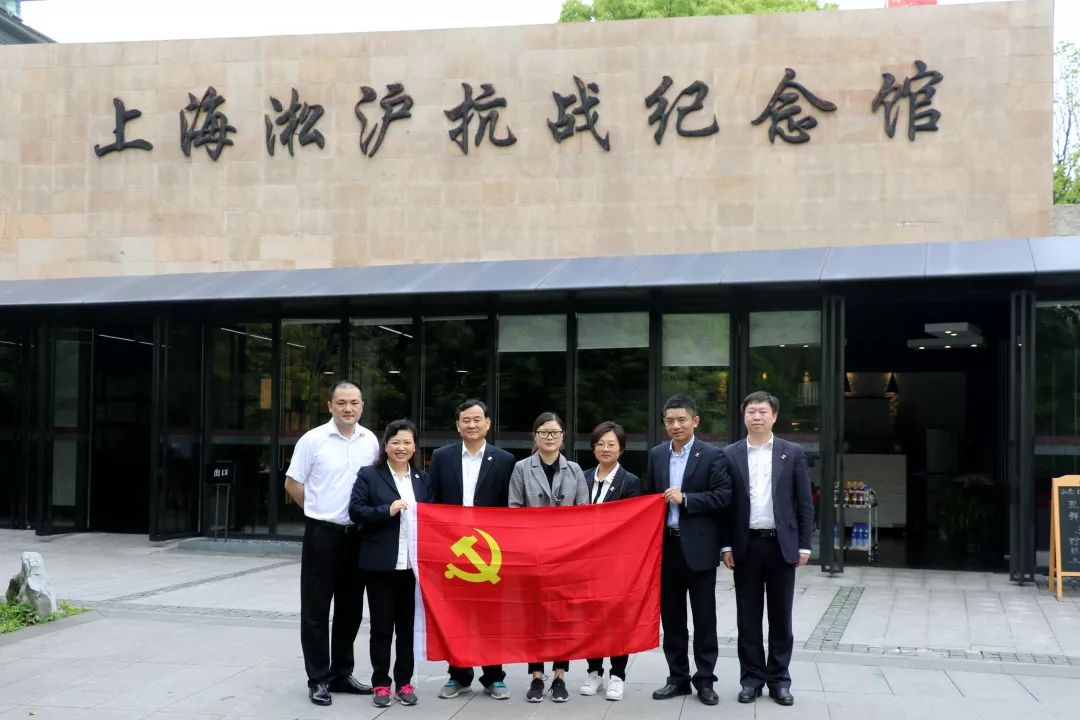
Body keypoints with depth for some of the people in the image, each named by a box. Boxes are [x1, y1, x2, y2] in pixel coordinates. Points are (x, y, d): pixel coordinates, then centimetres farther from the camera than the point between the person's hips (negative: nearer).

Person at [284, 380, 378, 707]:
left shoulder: (370, 441, 4)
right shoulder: (313, 440, -7)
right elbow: (292, 484, -1)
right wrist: (321, 510, 4)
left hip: (357, 533, 4)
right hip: (322, 533, -4)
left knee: (350, 608, 12)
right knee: (316, 609, 3)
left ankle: (341, 673, 24)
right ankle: (318, 679, 12)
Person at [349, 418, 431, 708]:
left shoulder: (423, 479, 12)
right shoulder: (369, 475, 0)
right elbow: (355, 511, -6)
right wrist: (388, 510, -18)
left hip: (413, 564, 3)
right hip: (381, 564, -3)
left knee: (408, 625, 8)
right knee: (381, 626, 4)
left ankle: (404, 681, 19)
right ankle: (381, 683, 14)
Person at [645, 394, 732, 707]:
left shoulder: (713, 455, -4)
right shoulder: (656, 454, 9)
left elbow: (723, 496, -11)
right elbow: (649, 495, 12)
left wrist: (685, 499, -18)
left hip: (698, 546, -4)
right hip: (665, 545, 4)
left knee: (704, 617, 4)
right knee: (671, 616, 10)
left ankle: (704, 679, 14)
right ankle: (678, 677, 20)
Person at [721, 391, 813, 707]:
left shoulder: (792, 453, 3)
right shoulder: (730, 454, 4)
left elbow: (804, 502, 3)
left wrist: (804, 545, -2)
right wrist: (726, 545, -1)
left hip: (781, 544, 0)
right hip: (746, 545, 0)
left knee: (780, 616, 6)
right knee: (748, 616, 5)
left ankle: (779, 679, 15)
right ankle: (752, 678, 14)